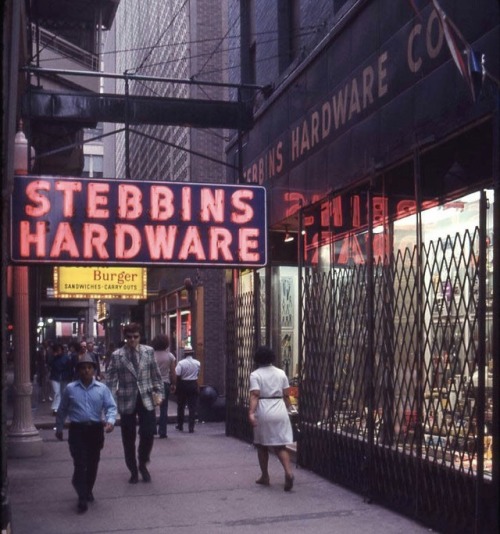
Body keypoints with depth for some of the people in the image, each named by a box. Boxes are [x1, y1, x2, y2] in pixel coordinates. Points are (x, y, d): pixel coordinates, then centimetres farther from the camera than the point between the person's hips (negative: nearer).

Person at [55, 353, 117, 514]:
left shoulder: (102, 389, 2)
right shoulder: (70, 389, 2)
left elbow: (111, 407, -4)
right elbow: (62, 410, 12)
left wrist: (110, 421, -22)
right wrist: (59, 428, 17)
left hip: (96, 429, 2)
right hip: (77, 430, -2)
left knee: (93, 464, 13)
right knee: (80, 464, -9)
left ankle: (88, 491, 33)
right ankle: (82, 498, -5)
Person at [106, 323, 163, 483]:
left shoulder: (148, 351, 2)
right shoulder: (117, 355, -4)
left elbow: (155, 374, 7)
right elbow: (111, 380, -4)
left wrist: (158, 392, 1)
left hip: (146, 399, 1)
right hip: (127, 401, -1)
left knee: (148, 433, -5)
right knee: (128, 438, 8)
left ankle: (143, 464, 21)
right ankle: (133, 470, 24)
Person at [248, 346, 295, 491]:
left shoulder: (255, 375, -4)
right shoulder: (281, 373, 7)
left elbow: (255, 395, -17)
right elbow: (286, 395, 7)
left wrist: (251, 413, -24)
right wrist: (287, 408, 20)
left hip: (263, 411, -3)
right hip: (279, 411, 3)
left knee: (262, 445, 13)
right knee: (280, 445, 5)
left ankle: (265, 476, 21)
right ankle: (288, 472, -16)